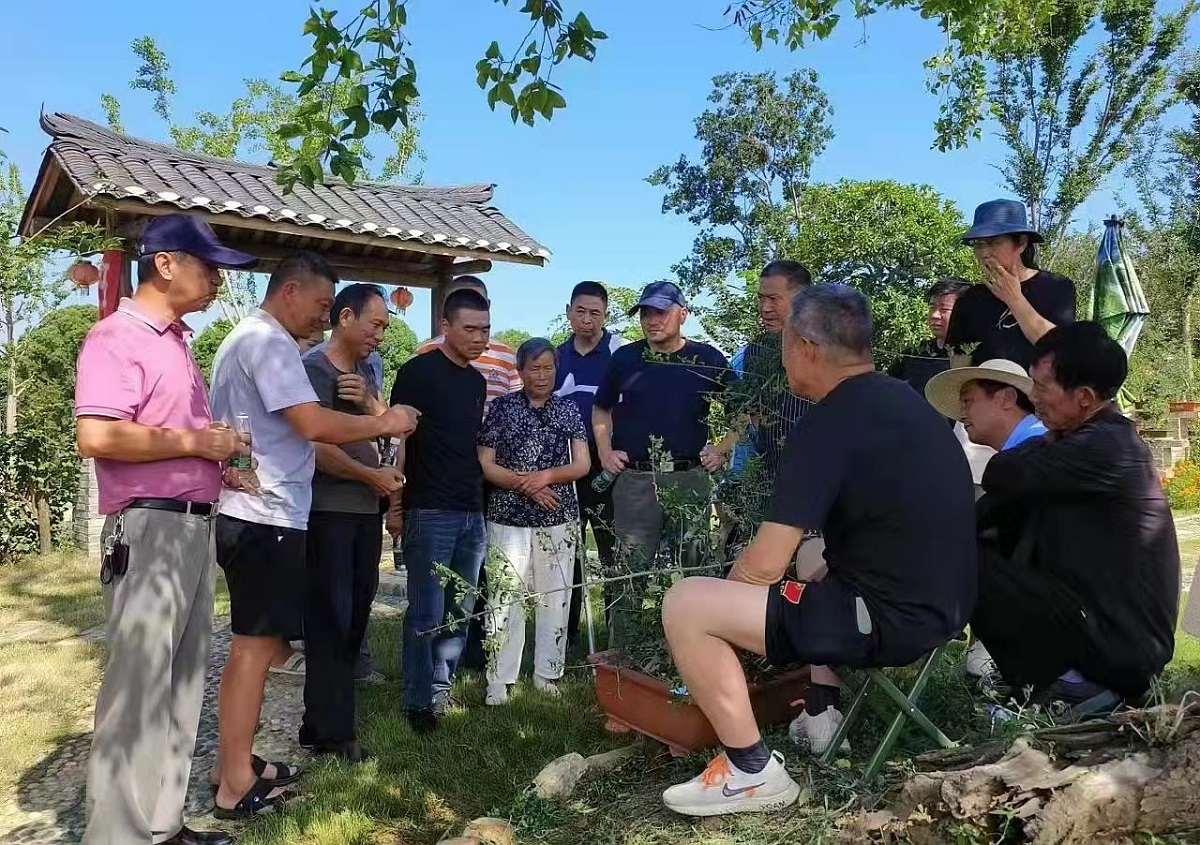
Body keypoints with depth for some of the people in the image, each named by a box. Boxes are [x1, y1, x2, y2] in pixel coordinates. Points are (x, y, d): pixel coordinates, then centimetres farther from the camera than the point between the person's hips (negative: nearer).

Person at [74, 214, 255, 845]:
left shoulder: (176, 342, 18)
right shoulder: (117, 337, -11)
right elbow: (96, 437, -25)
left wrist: (219, 454, 9)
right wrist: (196, 443, -16)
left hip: (195, 527, 10)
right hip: (150, 529, -9)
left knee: (181, 683, 14)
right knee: (138, 686, -4)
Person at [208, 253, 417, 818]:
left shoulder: (245, 337, 20)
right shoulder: (269, 341, -14)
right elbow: (315, 425, -23)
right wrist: (384, 423, -11)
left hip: (248, 512, 11)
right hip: (267, 515, -11)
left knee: (251, 643, 17)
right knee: (257, 645, -4)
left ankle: (233, 762, 27)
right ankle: (236, 785, 5)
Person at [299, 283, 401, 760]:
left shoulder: (366, 368, 14)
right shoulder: (315, 368, -10)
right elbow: (317, 447, -18)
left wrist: (369, 402, -8)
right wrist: (373, 476, -9)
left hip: (366, 509, 8)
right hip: (328, 511, -8)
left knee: (356, 614, 13)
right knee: (330, 619, -2)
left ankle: (326, 717, 26)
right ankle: (330, 731, 9)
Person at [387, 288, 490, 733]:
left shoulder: (477, 381, 15)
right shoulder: (418, 372, -5)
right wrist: (395, 505, -10)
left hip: (472, 514, 7)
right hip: (428, 513, -7)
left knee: (460, 613, 12)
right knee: (426, 615, -1)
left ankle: (440, 690, 26)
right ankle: (419, 703, 12)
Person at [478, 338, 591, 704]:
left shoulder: (569, 410, 8)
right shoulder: (502, 407, 4)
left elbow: (583, 465, 4)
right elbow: (485, 464, 0)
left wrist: (547, 475, -14)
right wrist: (525, 485, -13)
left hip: (559, 519, 2)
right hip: (508, 517, -2)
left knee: (555, 596, 5)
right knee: (505, 597, -3)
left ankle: (547, 673, 17)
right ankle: (499, 679, 4)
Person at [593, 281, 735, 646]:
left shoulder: (707, 359, 3)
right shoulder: (625, 358, 6)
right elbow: (601, 410, 19)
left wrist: (724, 448, 1)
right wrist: (605, 452, 6)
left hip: (691, 479, 0)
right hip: (634, 480, 0)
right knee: (631, 573, 5)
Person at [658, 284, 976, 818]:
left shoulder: (826, 425, -18)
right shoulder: (905, 402, 10)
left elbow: (764, 566, -19)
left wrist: (726, 585, 4)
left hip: (891, 619, -10)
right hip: (937, 603, 10)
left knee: (685, 605, -10)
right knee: (805, 562, 34)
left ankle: (754, 773, 3)